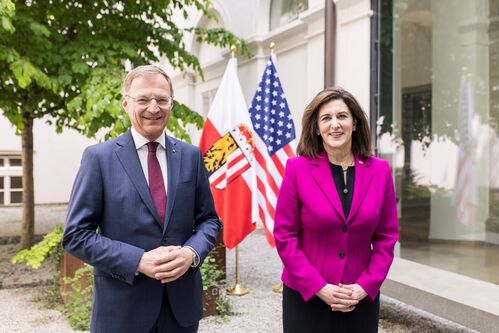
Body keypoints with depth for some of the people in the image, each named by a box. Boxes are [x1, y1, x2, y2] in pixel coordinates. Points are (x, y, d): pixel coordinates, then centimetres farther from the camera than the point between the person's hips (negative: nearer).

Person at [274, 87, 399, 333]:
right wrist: (318, 287, -12)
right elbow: (284, 235, -7)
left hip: (362, 298, 2)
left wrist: (365, 286, -7)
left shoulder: (380, 170, 0)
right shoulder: (298, 168, -8)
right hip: (305, 296, -2)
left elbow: (387, 236, 3)